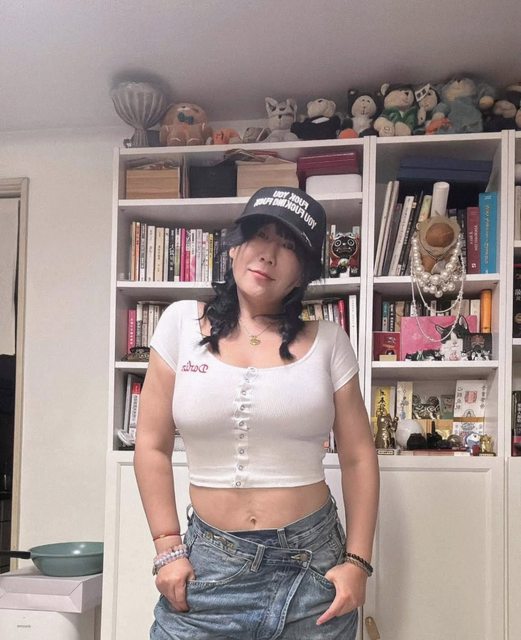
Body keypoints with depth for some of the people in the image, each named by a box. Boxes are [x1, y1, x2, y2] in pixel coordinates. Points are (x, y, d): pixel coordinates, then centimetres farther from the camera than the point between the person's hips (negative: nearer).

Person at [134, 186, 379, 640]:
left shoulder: (327, 341, -1)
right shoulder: (183, 323, 0)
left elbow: (358, 457, 3)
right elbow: (153, 445, 2)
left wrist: (357, 561, -3)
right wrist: (168, 548, -2)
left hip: (313, 564, 0)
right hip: (207, 562, 0)